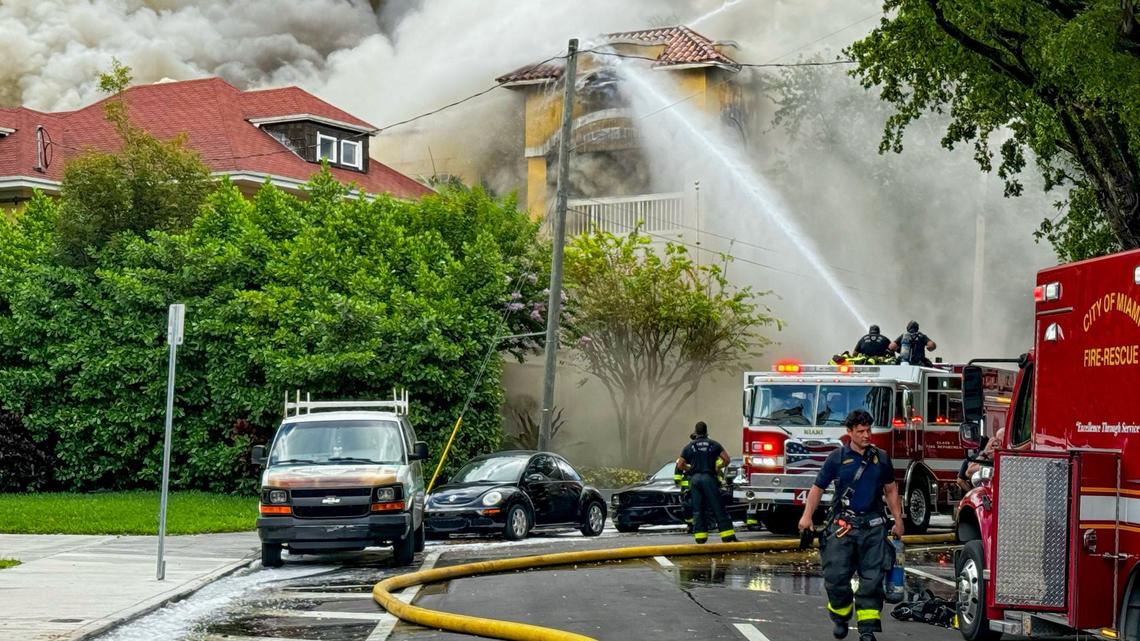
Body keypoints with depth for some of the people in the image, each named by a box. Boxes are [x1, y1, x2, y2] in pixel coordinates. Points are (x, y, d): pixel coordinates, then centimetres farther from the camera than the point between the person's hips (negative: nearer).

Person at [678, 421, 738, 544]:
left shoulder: (689, 447, 11)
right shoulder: (714, 445, 7)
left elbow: (680, 464, 9)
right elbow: (726, 459, 1)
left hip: (694, 479, 2)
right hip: (709, 478, -2)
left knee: (697, 510, 5)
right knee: (718, 508, -3)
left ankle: (700, 536, -2)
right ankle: (728, 536, -8)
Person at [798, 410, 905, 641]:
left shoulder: (881, 458, 8)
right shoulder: (837, 457, 1)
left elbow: (890, 490, 17)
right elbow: (818, 487, 3)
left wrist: (898, 520, 13)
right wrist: (807, 515, -4)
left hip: (873, 525, 2)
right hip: (843, 525, -2)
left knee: (872, 578, -2)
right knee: (836, 576, -5)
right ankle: (841, 617, 19)